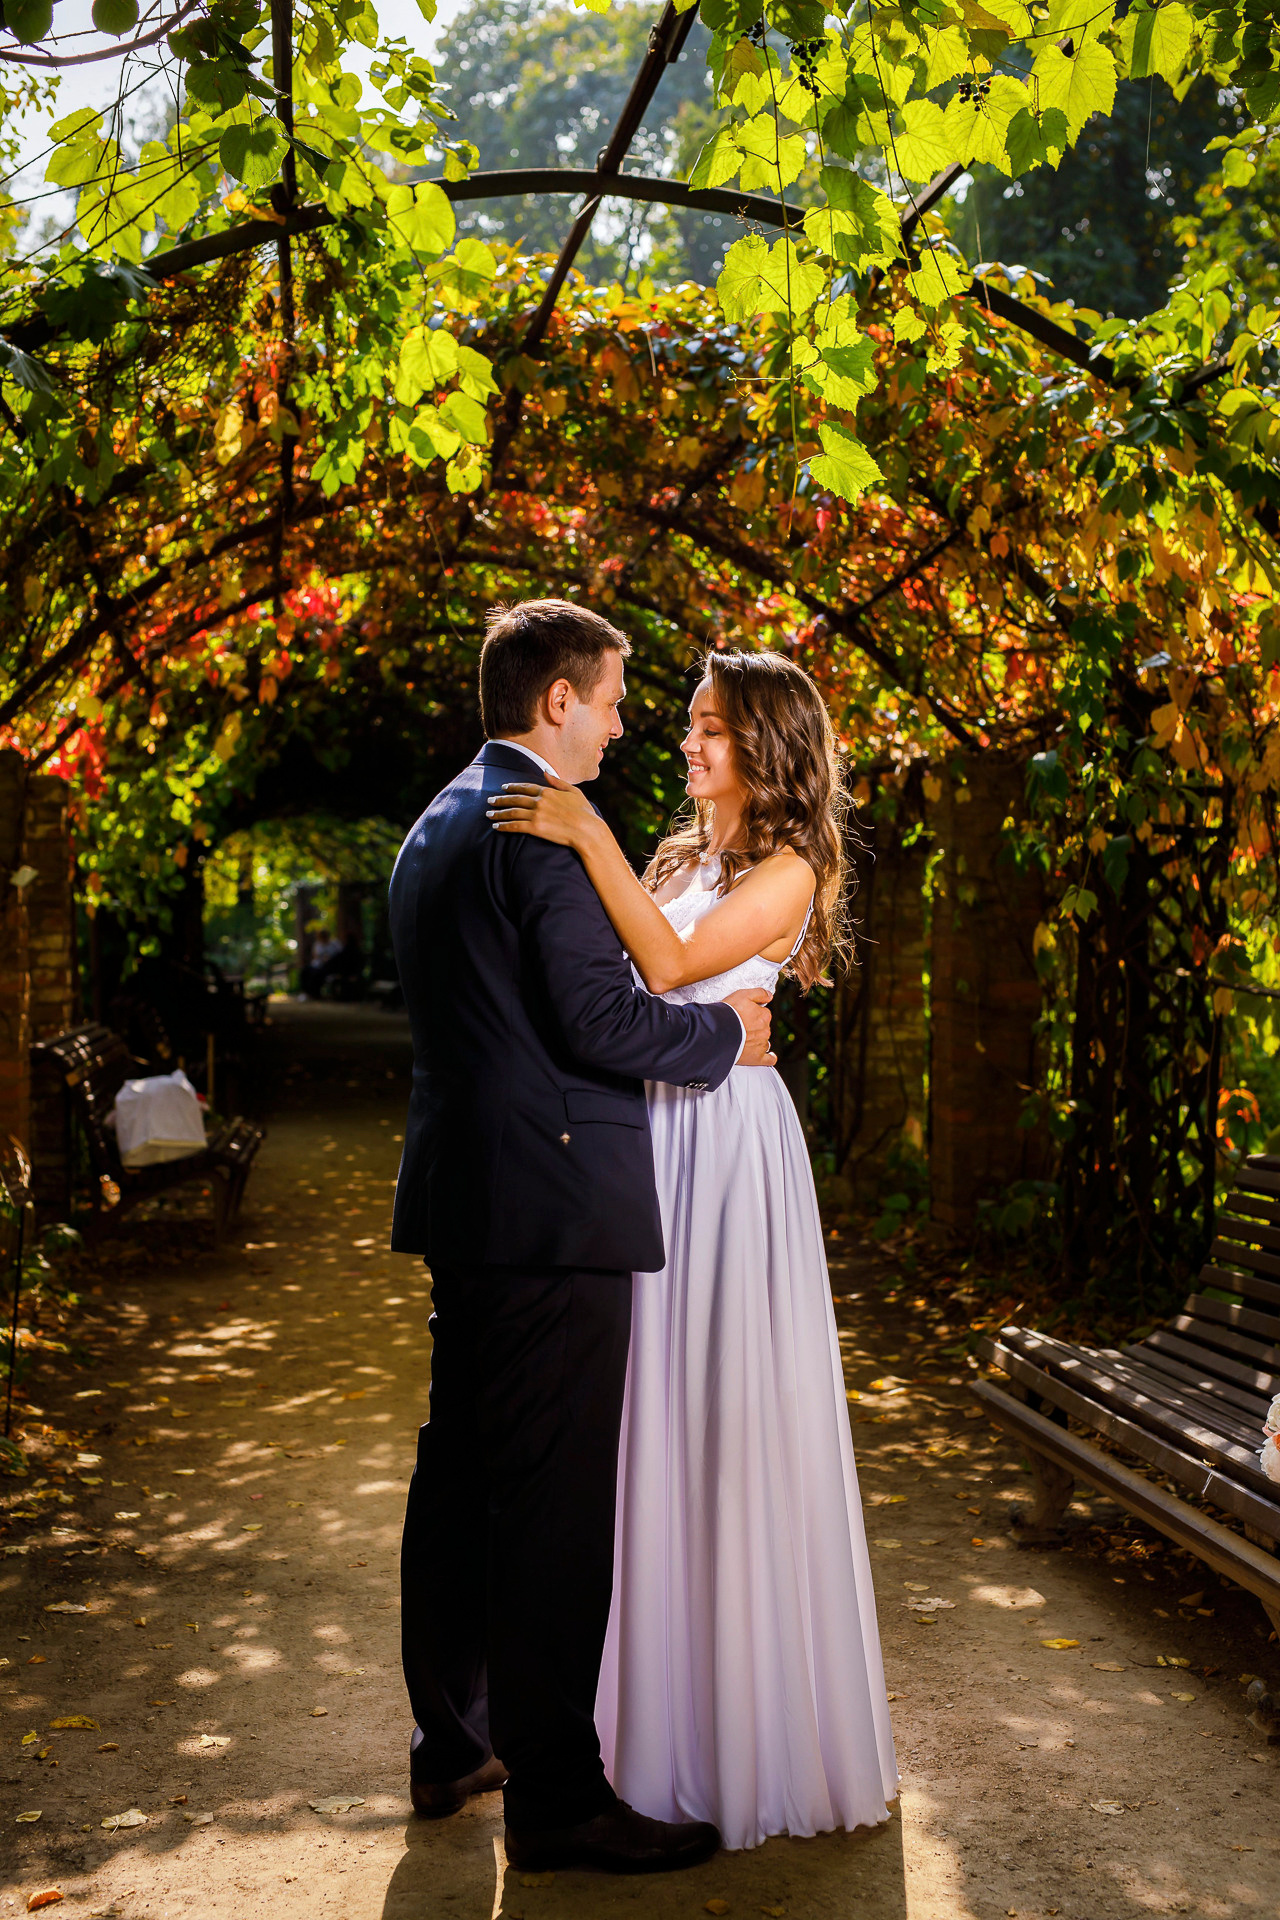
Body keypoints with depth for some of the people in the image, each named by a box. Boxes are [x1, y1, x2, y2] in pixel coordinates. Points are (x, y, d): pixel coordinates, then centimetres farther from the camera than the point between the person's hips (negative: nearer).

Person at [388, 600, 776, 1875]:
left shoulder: (434, 829, 16)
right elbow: (601, 1019, -20)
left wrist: (688, 1033, 21)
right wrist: (725, 1029, -3)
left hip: (460, 1198, 10)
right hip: (553, 1206, -10)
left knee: (461, 1472, 17)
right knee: (556, 1496, -3)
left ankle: (452, 1744, 30)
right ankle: (555, 1794, 6)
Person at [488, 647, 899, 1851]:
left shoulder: (786, 870, -7)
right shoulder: (682, 853, 15)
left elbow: (671, 965, -22)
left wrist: (591, 841, -23)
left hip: (728, 1144, -7)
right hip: (651, 1135, 7)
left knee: (730, 1413, -1)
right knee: (657, 1410, 12)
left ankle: (758, 1719, 15)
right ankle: (664, 1693, 26)